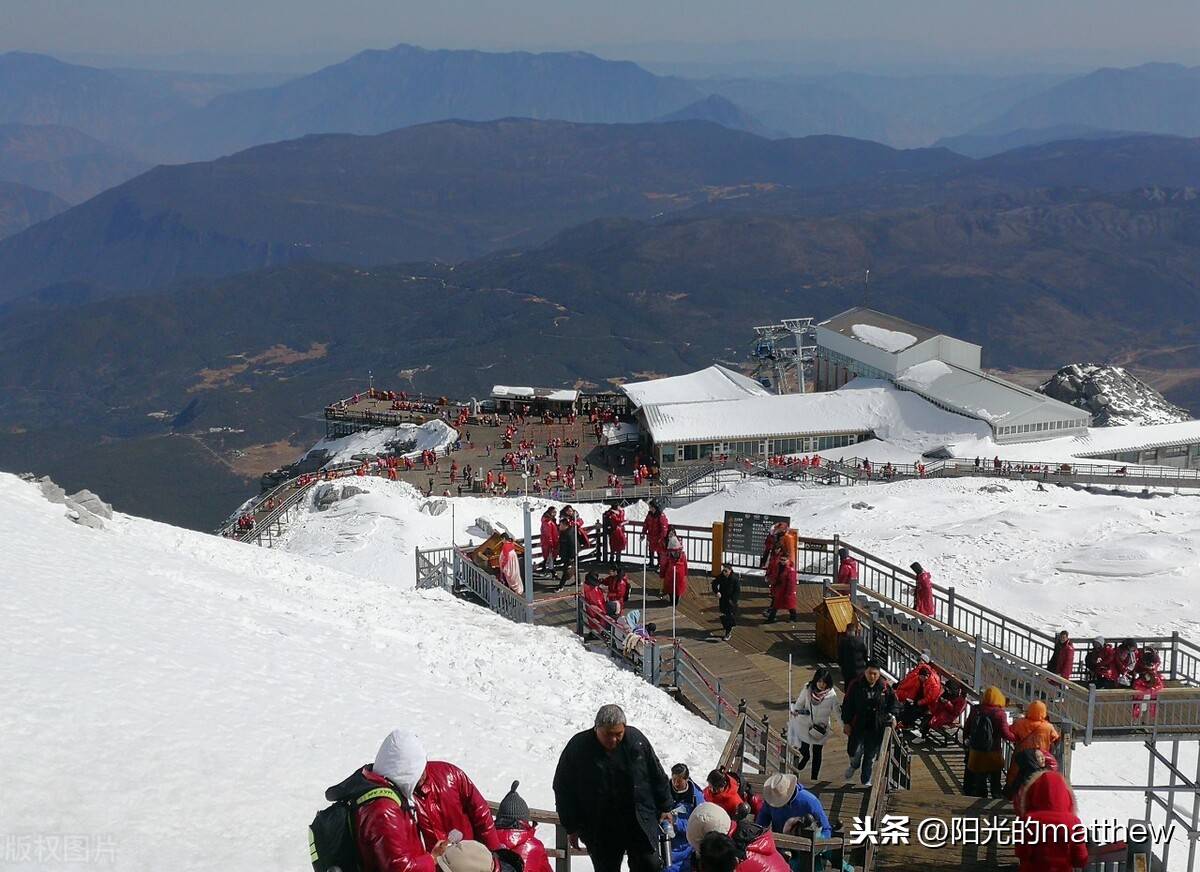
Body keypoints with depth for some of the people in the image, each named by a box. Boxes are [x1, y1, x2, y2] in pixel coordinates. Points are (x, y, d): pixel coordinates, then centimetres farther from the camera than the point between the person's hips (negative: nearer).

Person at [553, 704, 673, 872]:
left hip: (641, 824, 1)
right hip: (600, 831, -1)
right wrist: (572, 827, -1)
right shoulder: (578, 747, -11)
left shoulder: (636, 739, -5)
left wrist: (664, 808, 12)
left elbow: (657, 775, 9)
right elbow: (564, 790, -2)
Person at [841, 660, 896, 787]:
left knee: (871, 755, 9)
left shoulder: (885, 687, -3)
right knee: (855, 752, -5)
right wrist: (846, 723, -4)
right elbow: (847, 705, -2)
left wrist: (891, 715, -2)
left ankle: (866, 780, 26)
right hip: (858, 726, -1)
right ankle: (854, 765, 31)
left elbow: (892, 702, 13)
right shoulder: (856, 685, -7)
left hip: (876, 728, 1)